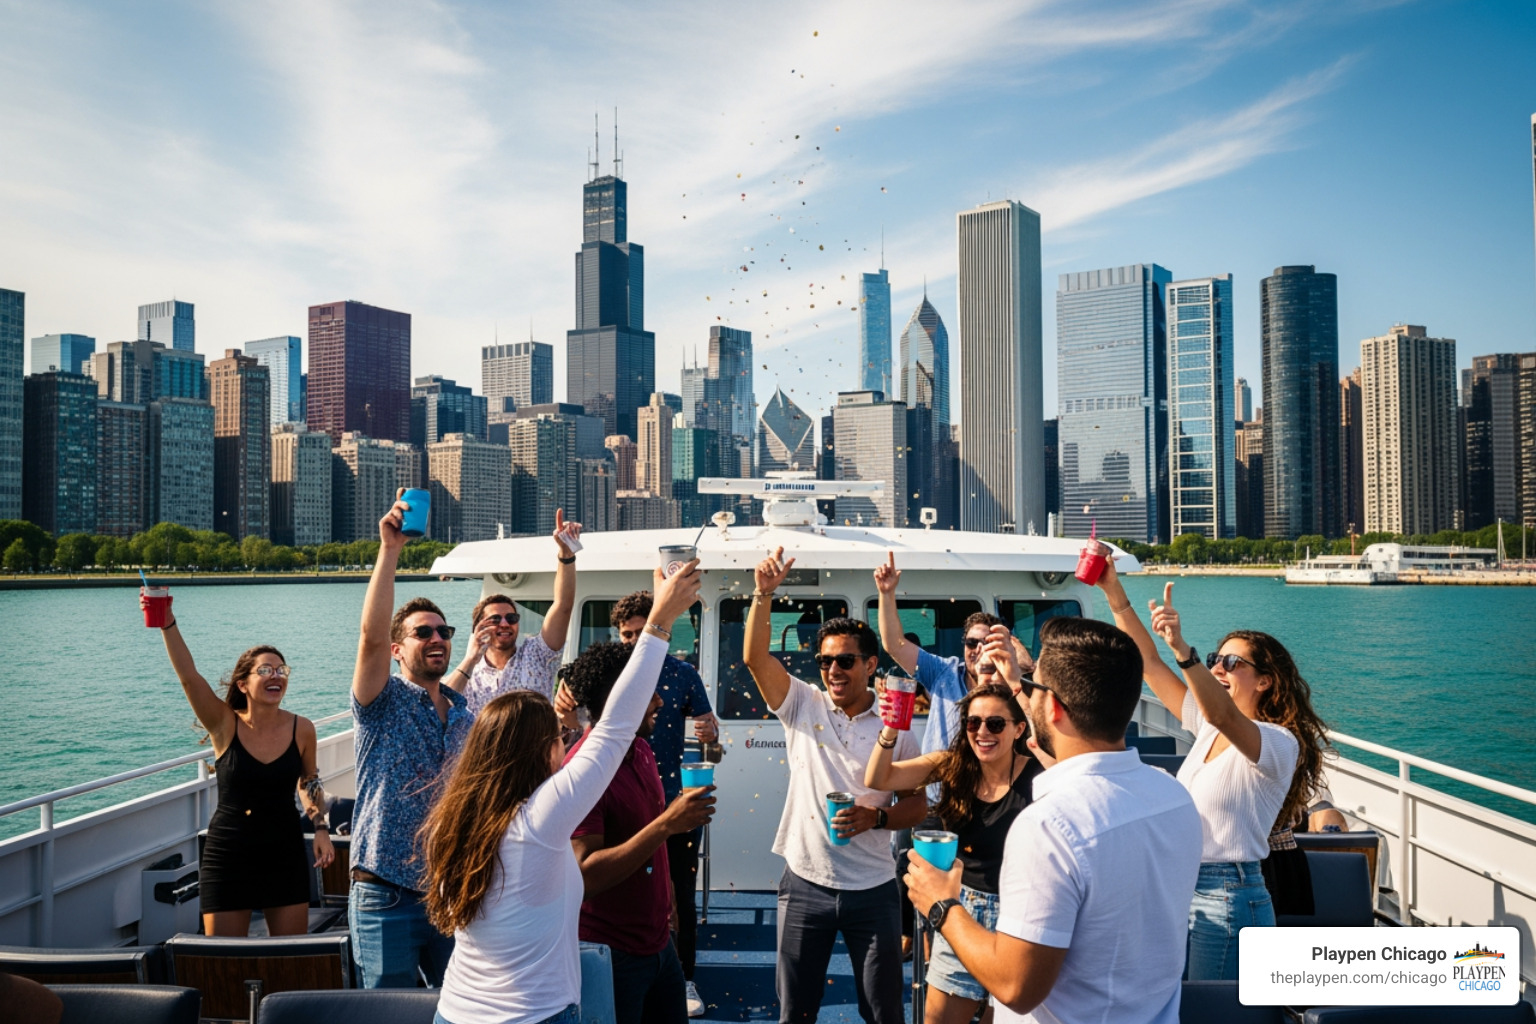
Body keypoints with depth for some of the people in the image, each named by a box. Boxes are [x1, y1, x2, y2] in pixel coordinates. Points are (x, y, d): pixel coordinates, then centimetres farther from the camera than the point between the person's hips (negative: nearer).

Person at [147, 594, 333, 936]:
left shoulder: (302, 729, -5)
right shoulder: (224, 725, -10)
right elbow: (188, 675, -23)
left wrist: (321, 827, 4)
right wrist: (167, 623, -34)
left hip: (285, 854, 2)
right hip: (227, 854, -2)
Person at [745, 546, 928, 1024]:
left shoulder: (894, 727, -1)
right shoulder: (803, 705, -1)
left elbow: (917, 804, 4)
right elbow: (755, 657, -15)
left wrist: (876, 817, -15)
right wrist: (764, 593, -26)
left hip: (872, 889, 0)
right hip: (805, 883, 1)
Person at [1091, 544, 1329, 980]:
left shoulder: (1279, 744, -12)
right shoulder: (1208, 726, 10)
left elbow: (1224, 716, -35)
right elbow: (1148, 661, 7)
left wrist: (1182, 649, -50)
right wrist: (1114, 592, -2)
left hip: (1227, 901, -8)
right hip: (1183, 891, 8)